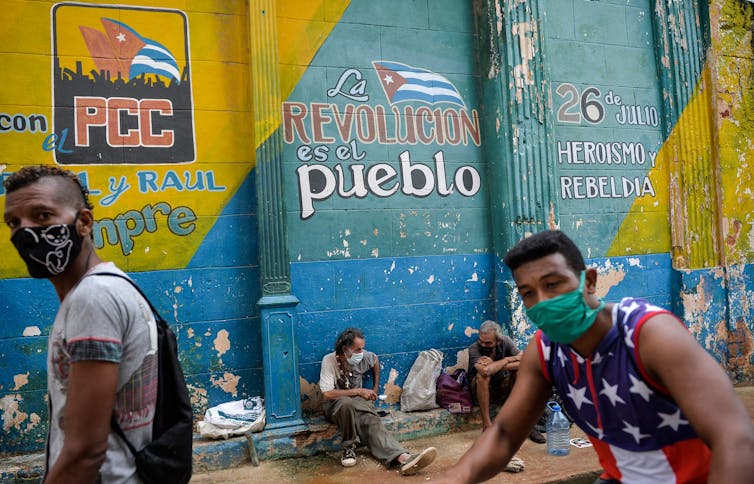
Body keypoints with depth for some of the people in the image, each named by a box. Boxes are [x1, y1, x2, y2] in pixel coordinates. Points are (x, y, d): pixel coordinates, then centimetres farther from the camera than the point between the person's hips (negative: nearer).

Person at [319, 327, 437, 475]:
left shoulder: (364, 357, -4)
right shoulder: (329, 361, -18)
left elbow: (375, 360, 21)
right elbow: (328, 394, -24)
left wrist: (376, 388, 18)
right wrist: (359, 391, -19)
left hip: (357, 402, 4)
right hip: (335, 405, -3)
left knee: (373, 422, -28)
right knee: (346, 402, -39)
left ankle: (404, 458, -48)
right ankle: (349, 447, -20)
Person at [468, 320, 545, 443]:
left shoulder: (505, 341, -14)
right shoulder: (474, 348, -24)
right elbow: (485, 370, -43)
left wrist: (495, 365, -32)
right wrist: (507, 359, -27)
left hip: (503, 386, 3)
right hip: (482, 389, -3)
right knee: (482, 375, -35)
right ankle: (486, 425, -30)